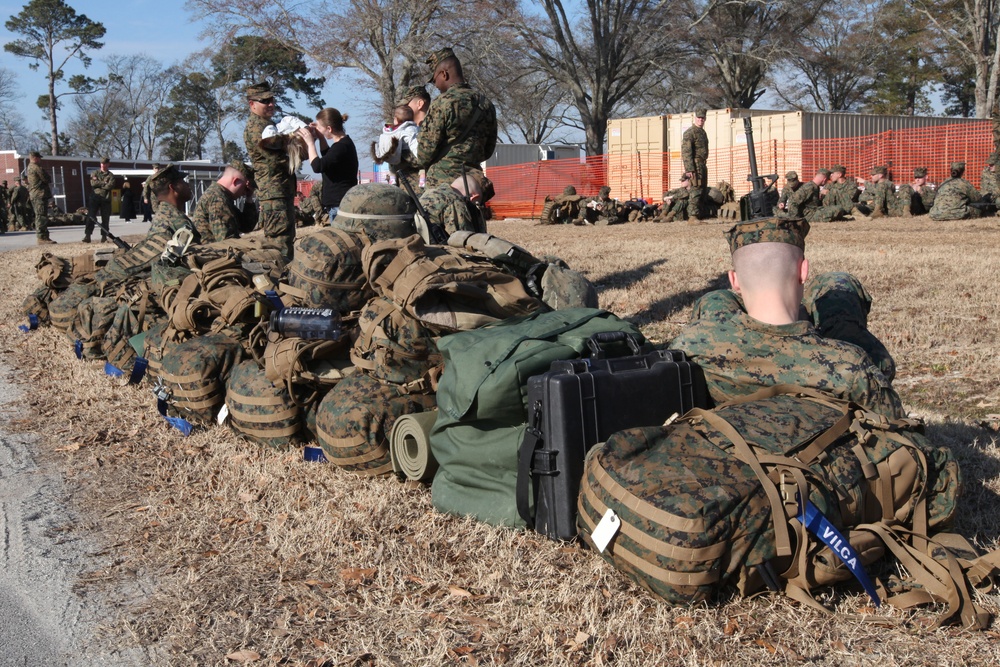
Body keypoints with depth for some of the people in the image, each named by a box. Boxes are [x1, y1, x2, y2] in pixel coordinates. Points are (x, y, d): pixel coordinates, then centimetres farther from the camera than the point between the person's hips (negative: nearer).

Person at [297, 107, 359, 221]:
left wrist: (310, 142, -13)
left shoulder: (342, 146, -19)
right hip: (337, 204, 11)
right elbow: (327, 159, 31)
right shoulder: (343, 143, 13)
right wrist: (321, 138, 16)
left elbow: (318, 166, -26)